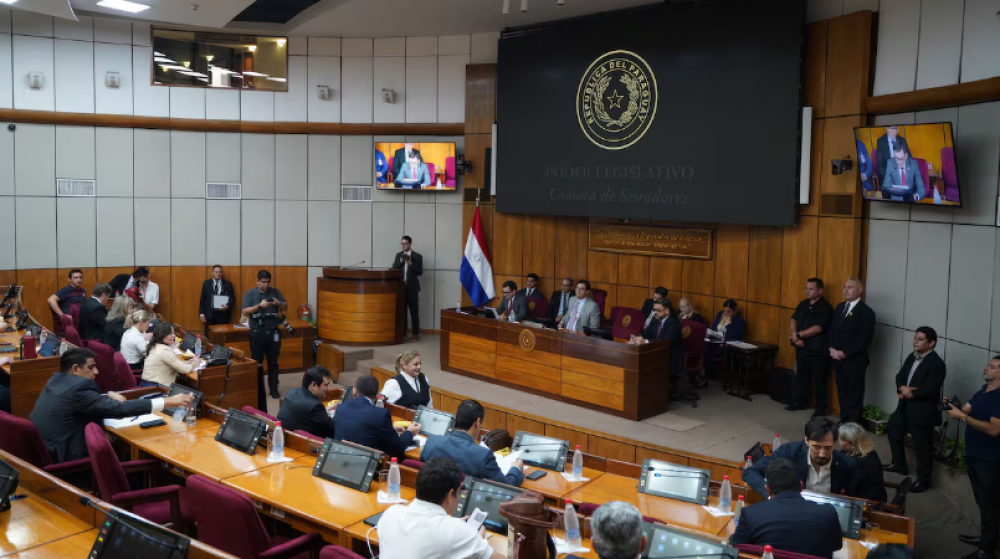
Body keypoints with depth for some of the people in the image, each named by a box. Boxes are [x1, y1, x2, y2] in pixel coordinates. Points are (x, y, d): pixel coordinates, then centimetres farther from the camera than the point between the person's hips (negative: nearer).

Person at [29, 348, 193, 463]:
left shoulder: (56, 380, 9)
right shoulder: (77, 388, -21)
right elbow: (118, 409, -27)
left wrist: (109, 396, 4)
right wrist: (168, 401, -29)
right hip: (60, 458, -9)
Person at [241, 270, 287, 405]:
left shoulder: (275, 291, 4)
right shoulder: (250, 294, -2)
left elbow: (286, 307, 6)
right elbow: (245, 311, -11)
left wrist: (279, 303, -16)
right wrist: (259, 305, -24)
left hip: (273, 333, 2)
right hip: (257, 334, -1)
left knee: (273, 362, 8)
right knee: (257, 364, 6)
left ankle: (274, 389, 16)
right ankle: (258, 389, 16)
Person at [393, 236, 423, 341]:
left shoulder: (417, 256, -2)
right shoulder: (398, 255, 12)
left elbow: (420, 272, -7)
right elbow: (393, 268, 3)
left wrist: (410, 263, -19)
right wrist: (401, 261, -11)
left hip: (412, 288, -4)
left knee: (414, 311, -1)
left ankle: (416, 333, 3)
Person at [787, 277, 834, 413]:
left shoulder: (825, 308, -12)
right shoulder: (803, 304, 8)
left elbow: (817, 328, -21)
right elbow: (793, 321, 4)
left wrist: (798, 335, -17)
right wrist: (794, 337, -13)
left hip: (818, 350, -6)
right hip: (801, 347, 6)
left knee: (819, 379, 4)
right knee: (801, 375, 16)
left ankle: (821, 407, 13)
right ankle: (800, 401, 29)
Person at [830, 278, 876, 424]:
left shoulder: (866, 312, -11)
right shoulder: (840, 307, 12)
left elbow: (865, 339, -15)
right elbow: (832, 329, 15)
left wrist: (844, 353, -17)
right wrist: (832, 348, -2)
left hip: (854, 361, -6)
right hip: (838, 358, 6)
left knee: (854, 394, 3)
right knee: (842, 392, 13)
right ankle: (844, 421, 23)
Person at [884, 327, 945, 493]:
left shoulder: (937, 364, -20)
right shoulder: (912, 357, 7)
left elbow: (929, 390, -26)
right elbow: (900, 376, 8)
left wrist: (909, 392, -14)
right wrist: (902, 388, -14)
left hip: (923, 411, -9)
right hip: (905, 406, 9)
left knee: (922, 446, 3)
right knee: (893, 430, 25)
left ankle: (923, 480, 18)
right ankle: (899, 464, 44)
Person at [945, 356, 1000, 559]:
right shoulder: (982, 392, 9)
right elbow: (965, 410, 7)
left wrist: (962, 417, -28)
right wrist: (951, 407, -13)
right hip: (973, 455, 9)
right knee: (982, 501, 21)